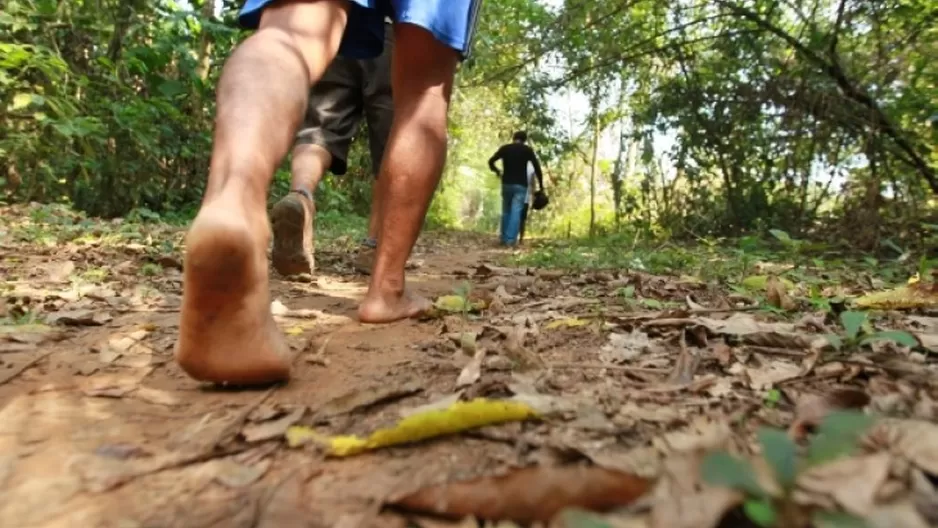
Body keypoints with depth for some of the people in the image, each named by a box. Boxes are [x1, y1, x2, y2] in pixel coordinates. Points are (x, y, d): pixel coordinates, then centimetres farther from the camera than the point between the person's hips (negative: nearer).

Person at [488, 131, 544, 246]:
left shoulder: (504, 148, 6)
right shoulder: (527, 150, 0)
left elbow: (490, 161, 5)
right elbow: (537, 167, -5)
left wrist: (497, 172, 23)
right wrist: (541, 184, 2)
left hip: (506, 183, 3)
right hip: (520, 185, -3)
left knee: (506, 211, 13)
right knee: (516, 212, -6)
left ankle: (504, 239, 14)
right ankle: (510, 239, -14)